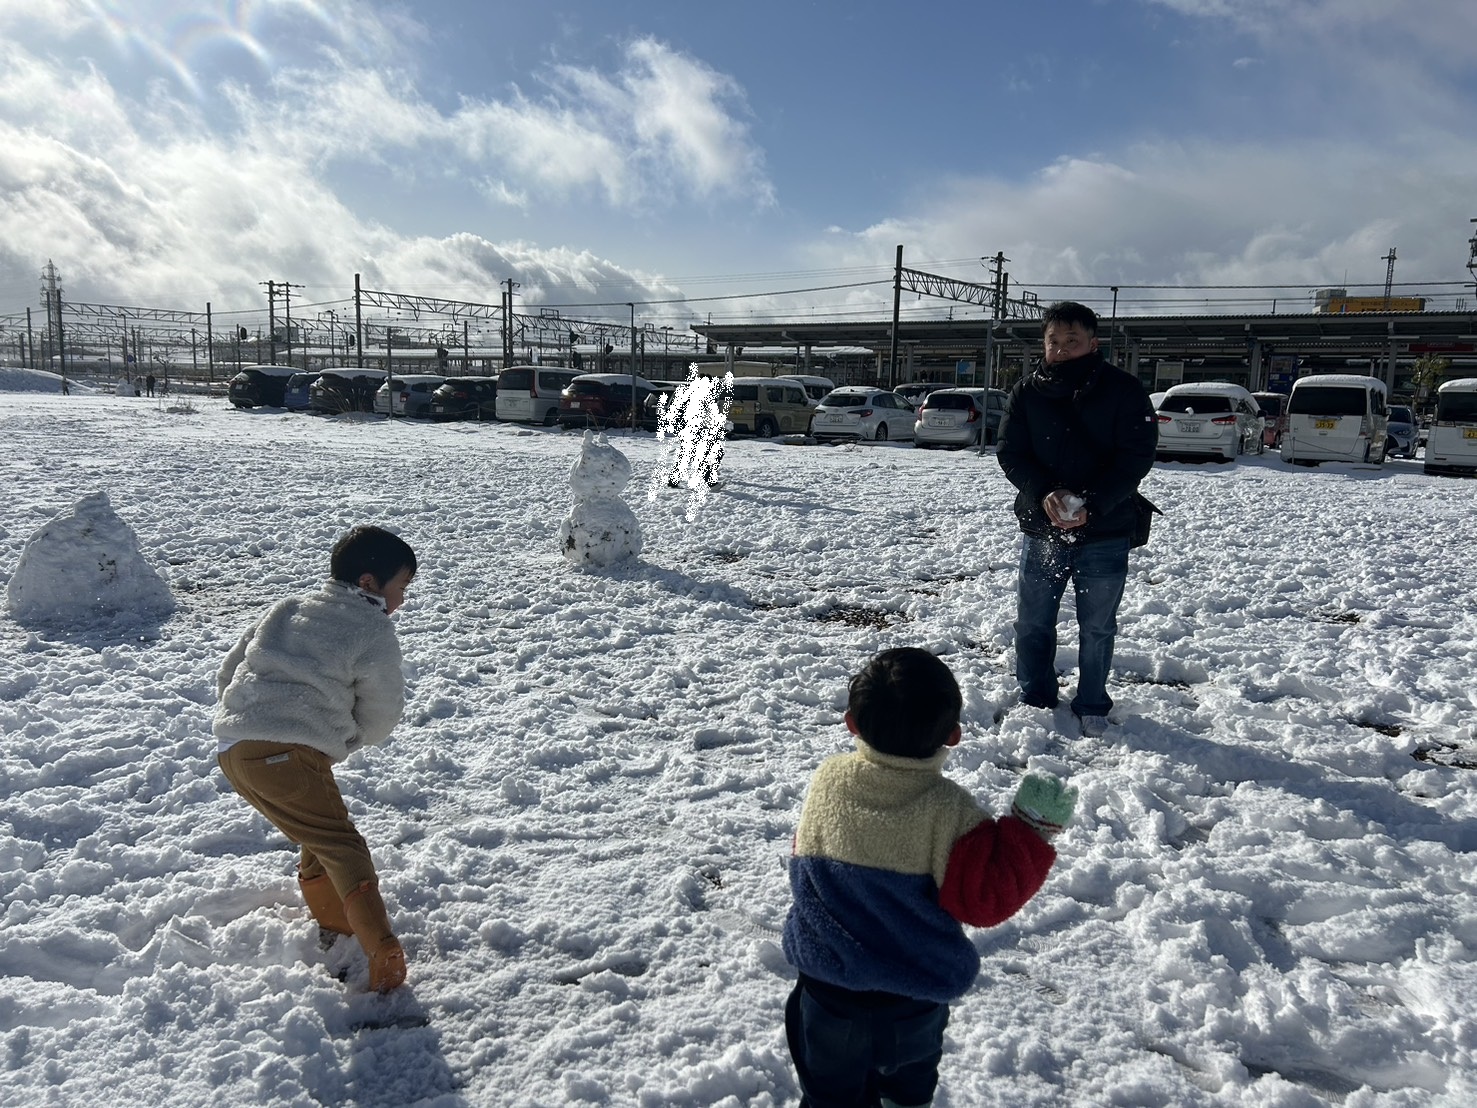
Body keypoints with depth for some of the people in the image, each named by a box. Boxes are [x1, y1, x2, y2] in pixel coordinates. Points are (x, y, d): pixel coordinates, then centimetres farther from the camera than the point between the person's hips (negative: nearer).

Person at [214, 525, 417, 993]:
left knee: (319, 836, 24)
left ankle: (333, 922, 32)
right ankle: (384, 956, -19)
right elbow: (380, 719, 8)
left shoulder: (287, 608, 21)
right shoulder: (375, 634, 3)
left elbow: (227, 671, 25)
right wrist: (341, 740, 26)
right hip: (288, 755, -7)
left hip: (232, 747, 7)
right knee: (342, 848, -7)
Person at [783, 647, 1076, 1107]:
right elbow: (984, 898, -19)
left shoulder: (827, 779, -14)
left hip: (828, 981, 1)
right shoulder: (948, 809, -23)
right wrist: (1032, 831, -14)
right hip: (916, 996, -1)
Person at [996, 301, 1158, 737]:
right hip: (1041, 528, 2)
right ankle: (1036, 701, 26)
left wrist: (1092, 506, -21)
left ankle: (1092, 707, 25)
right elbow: (1010, 453, 0)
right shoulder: (1026, 392, 3)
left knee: (1097, 628, 8)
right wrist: (1044, 493, -18)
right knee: (1032, 622, 9)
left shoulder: (1123, 390, -4)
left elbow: (1136, 457, -8)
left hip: (1105, 533, -2)